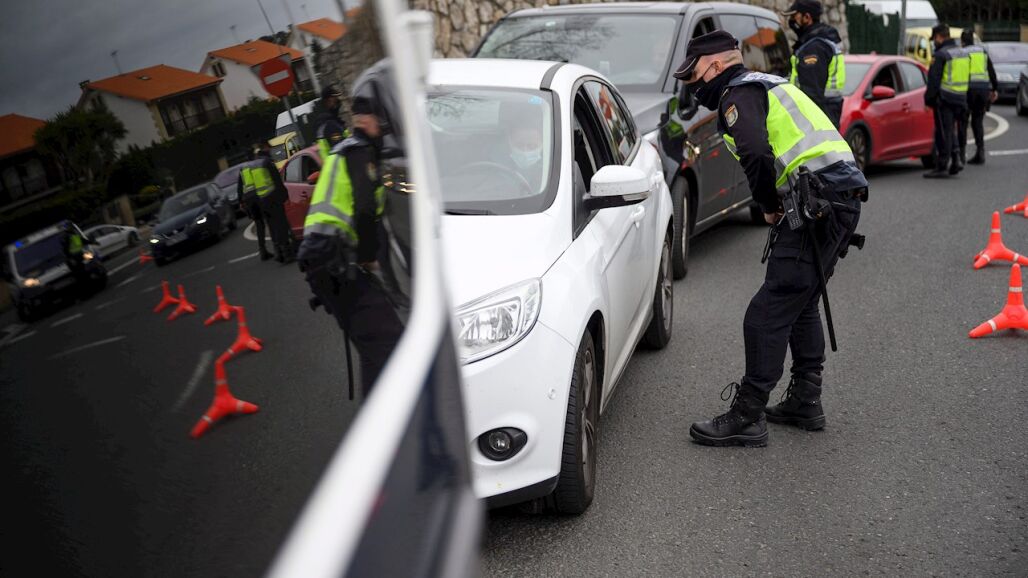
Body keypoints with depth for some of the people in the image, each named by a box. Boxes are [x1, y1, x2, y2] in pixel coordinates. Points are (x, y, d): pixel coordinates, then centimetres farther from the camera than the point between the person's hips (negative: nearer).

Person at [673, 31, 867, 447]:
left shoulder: (738, 94, -4)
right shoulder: (766, 85, 27)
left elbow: (756, 155, -22)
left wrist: (768, 205, -6)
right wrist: (778, 204, 14)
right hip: (844, 197, 10)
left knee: (769, 312, -8)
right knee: (802, 303, 20)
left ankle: (747, 418, -4)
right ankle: (805, 402, 29)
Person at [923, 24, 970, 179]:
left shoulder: (941, 54, -12)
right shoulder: (963, 53, 15)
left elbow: (934, 80, -15)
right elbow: (967, 78, 19)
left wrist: (928, 99, -8)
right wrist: (963, 98, 22)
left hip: (944, 99, -8)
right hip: (960, 98, 8)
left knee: (943, 132, -3)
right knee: (950, 130, 19)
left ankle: (941, 167, 0)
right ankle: (956, 159, 8)